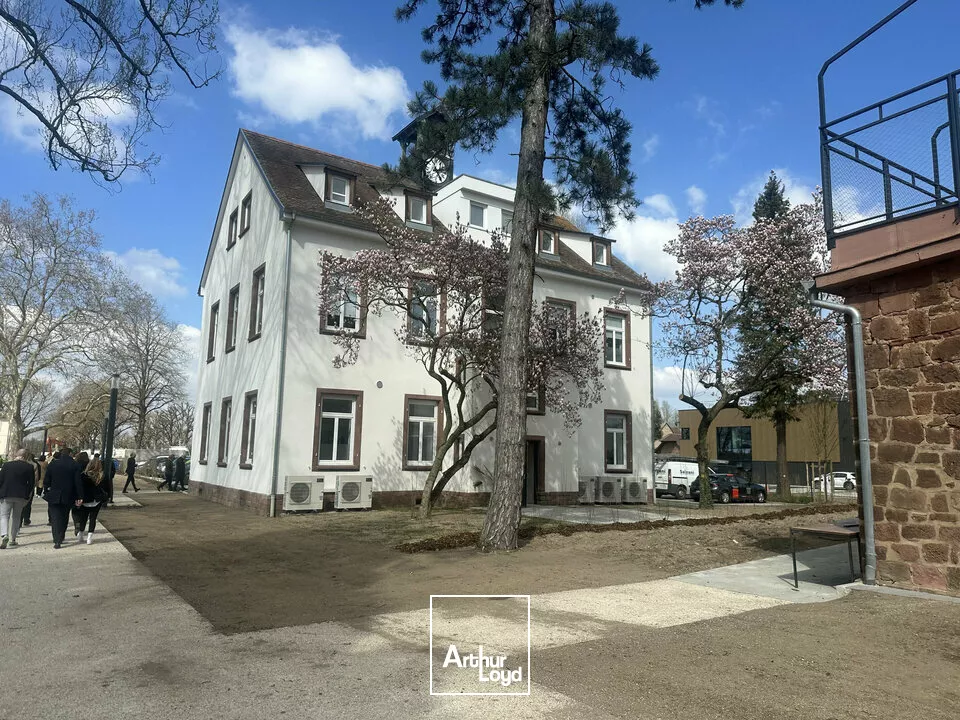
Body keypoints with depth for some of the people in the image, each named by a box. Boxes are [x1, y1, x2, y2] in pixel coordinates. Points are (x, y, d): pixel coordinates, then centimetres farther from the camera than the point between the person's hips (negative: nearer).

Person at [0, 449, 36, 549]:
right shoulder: (29, 467, -3)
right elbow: (31, 482, -1)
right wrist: (28, 495, 11)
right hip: (21, 496, 1)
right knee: (16, 517, 13)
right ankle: (12, 539, 16)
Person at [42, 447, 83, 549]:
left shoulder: (52, 464, 0)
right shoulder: (75, 465, -6)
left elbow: (46, 480, 4)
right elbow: (78, 482, -8)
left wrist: (46, 492, 16)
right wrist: (80, 497, -4)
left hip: (54, 496, 0)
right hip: (68, 497, 0)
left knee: (55, 518, 2)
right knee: (64, 518, 15)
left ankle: (57, 541, -9)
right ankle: (60, 538, 21)